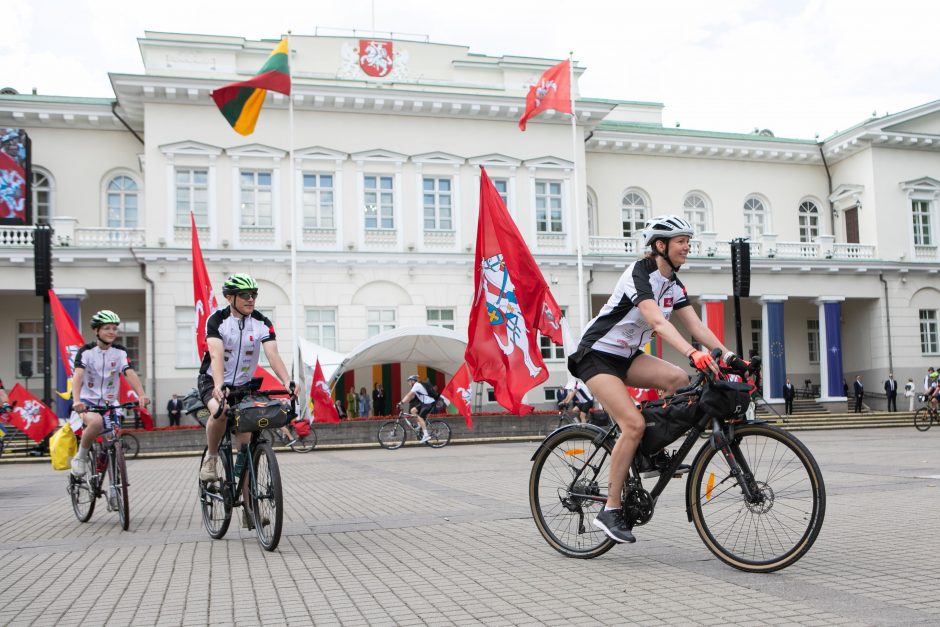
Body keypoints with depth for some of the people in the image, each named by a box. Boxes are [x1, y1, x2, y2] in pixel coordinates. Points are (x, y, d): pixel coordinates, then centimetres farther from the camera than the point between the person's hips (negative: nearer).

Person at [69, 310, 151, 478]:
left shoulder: (120, 352, -2)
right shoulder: (86, 351, -10)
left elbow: (130, 373, -17)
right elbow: (78, 375, -24)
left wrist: (142, 395, -36)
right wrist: (76, 401, -42)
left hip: (109, 404, 4)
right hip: (87, 401, -4)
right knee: (96, 422, -35)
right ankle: (80, 457, -13)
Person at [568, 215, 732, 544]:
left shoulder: (673, 284, 6)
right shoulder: (639, 273, -21)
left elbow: (695, 325, 0)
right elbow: (657, 322, -35)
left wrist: (728, 354, -14)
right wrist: (693, 353, -48)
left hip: (626, 355, 8)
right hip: (596, 355, -8)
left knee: (678, 379, -17)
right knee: (634, 424, -21)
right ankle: (610, 510, -11)